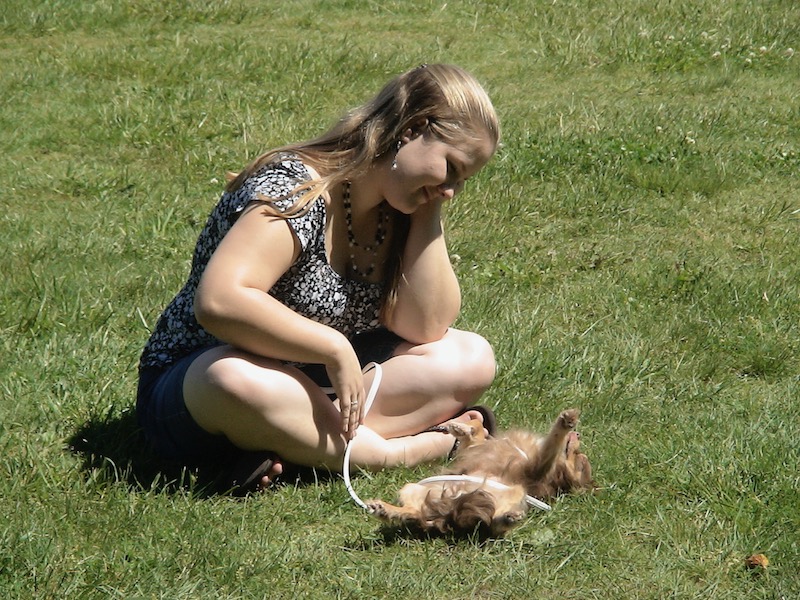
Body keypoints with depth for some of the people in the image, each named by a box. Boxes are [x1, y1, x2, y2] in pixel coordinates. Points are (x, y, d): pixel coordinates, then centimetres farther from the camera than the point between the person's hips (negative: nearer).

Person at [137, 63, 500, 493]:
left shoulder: (396, 211, 3)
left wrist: (428, 217, -10)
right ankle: (401, 450, -26)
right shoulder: (297, 192, -23)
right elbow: (219, 303, -37)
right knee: (240, 382, -43)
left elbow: (425, 327, -5)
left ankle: (290, 444, -23)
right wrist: (335, 348, -30)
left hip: (316, 381, 8)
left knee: (472, 359, -8)